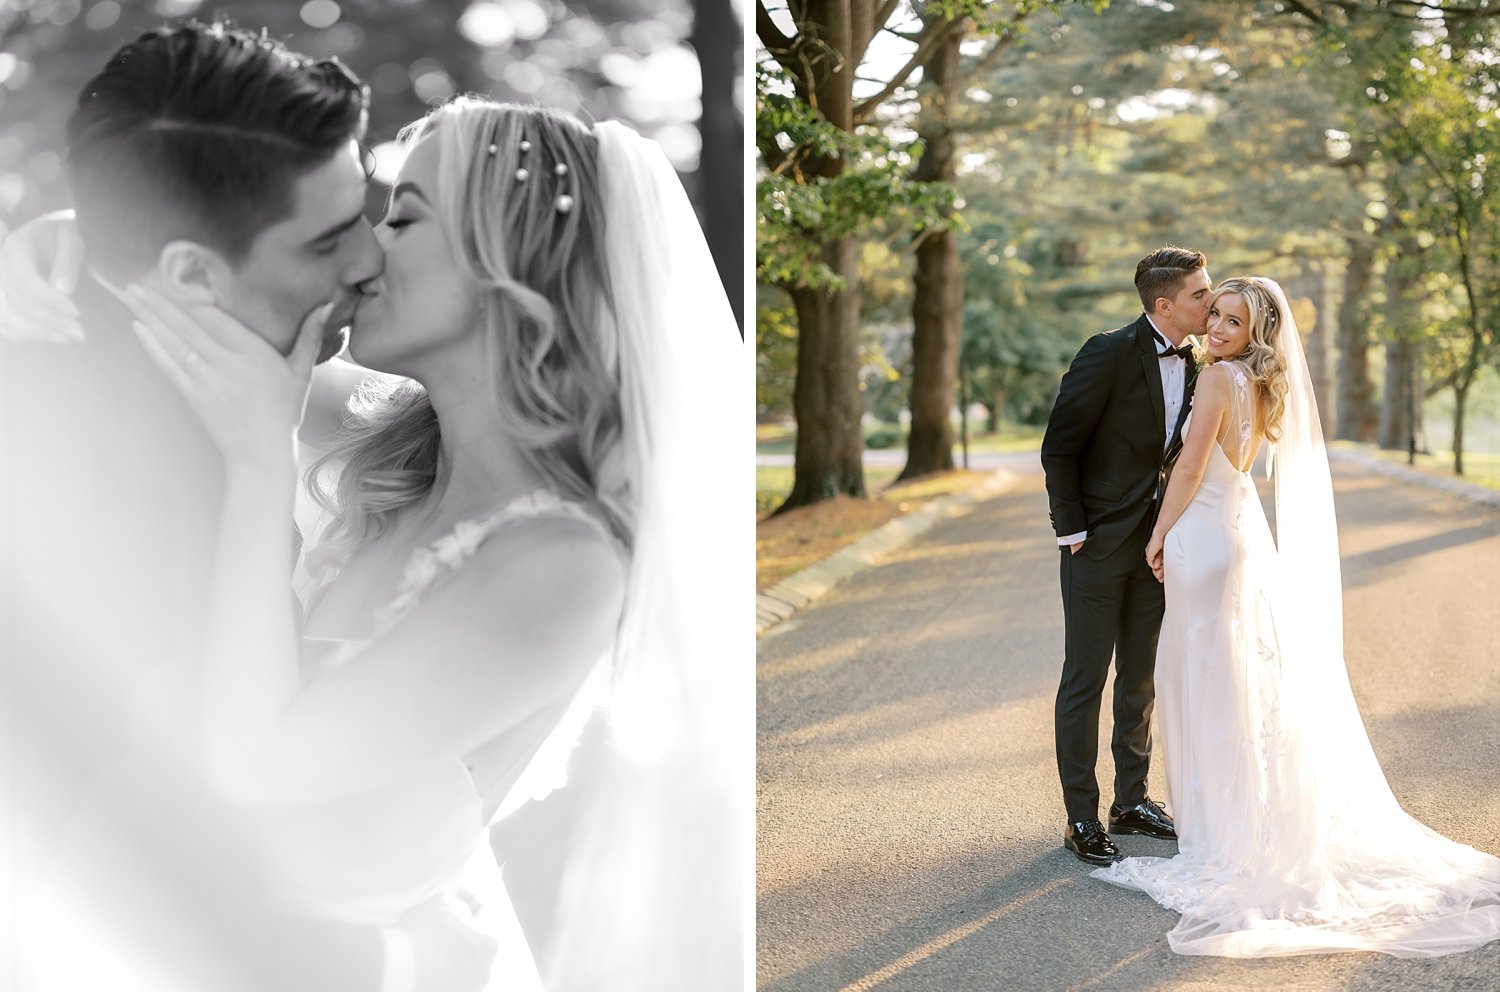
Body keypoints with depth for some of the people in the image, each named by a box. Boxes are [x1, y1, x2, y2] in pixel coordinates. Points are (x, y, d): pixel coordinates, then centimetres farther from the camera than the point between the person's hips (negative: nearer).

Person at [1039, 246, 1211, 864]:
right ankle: (1082, 819, 11)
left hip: (1154, 546, 7)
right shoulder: (1110, 354, -17)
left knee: (1140, 679, 15)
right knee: (1084, 681, 1)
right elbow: (1059, 447, -14)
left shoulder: (1189, 365, 5)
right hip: (1100, 542, -7)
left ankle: (1132, 801, 28)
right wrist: (1072, 531, -14)